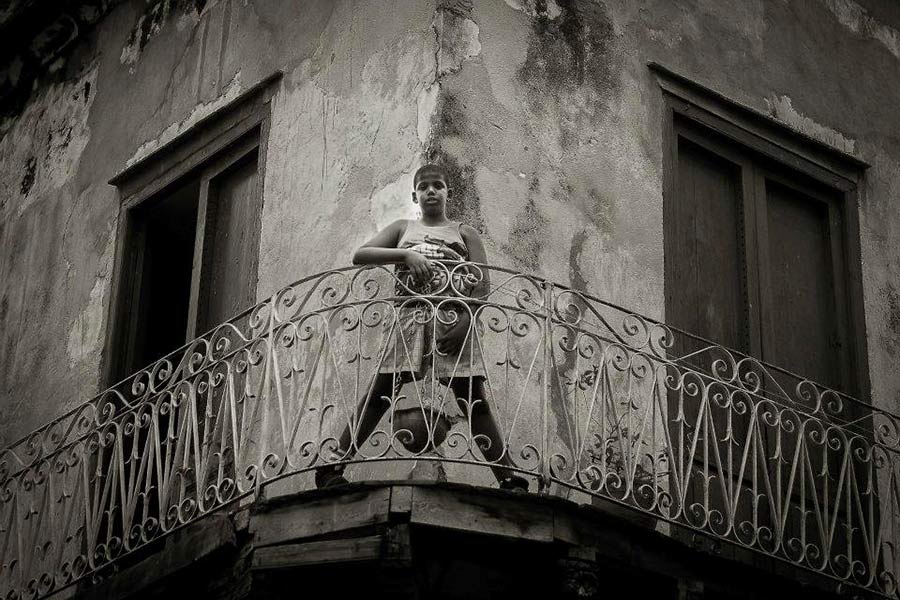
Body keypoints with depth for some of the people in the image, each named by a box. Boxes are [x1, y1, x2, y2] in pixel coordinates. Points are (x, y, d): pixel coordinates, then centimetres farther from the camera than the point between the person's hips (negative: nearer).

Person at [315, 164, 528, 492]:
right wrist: (406, 254, -8)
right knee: (380, 392, -8)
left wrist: (465, 320, -10)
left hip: (454, 321, -1)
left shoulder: (465, 233, 16)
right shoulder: (402, 228, 19)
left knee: (473, 399, -7)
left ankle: (509, 478, -11)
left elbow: (482, 285, 7)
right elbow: (360, 255, 6)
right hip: (409, 318, 1)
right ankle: (333, 467, -9)